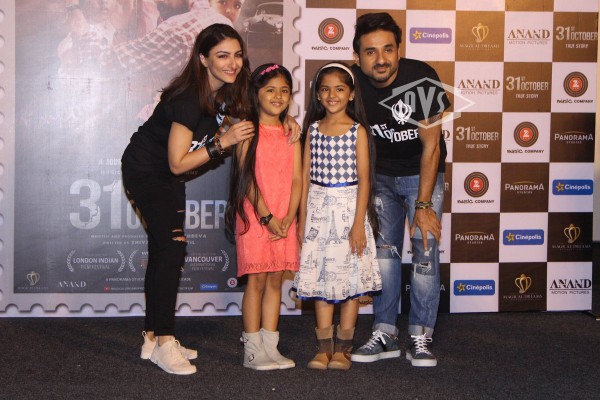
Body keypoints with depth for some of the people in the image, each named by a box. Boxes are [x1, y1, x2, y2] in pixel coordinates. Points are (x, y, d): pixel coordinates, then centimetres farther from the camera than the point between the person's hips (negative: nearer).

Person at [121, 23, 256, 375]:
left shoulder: (229, 90, -9)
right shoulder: (189, 99, -31)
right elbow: (178, 163, -27)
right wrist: (223, 142, -32)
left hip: (169, 175, 8)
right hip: (144, 170, -8)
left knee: (164, 251, 11)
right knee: (171, 246, -17)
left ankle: (153, 337, 20)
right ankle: (164, 342, -11)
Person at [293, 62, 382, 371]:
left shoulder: (358, 131, -3)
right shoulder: (313, 129, 7)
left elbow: (364, 179, -6)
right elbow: (306, 175, 8)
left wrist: (358, 223, -12)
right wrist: (302, 218, 5)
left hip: (349, 207, -3)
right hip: (318, 208, 3)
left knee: (352, 275, 1)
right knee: (319, 275, 5)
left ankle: (343, 347, 11)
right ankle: (324, 347, 12)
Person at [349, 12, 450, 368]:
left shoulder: (422, 79, -25)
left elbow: (431, 146, -19)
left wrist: (423, 204, -19)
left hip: (422, 173, -3)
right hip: (381, 175, 4)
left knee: (426, 250, -8)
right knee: (384, 250, 5)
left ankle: (421, 338, 0)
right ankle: (386, 335, 13)